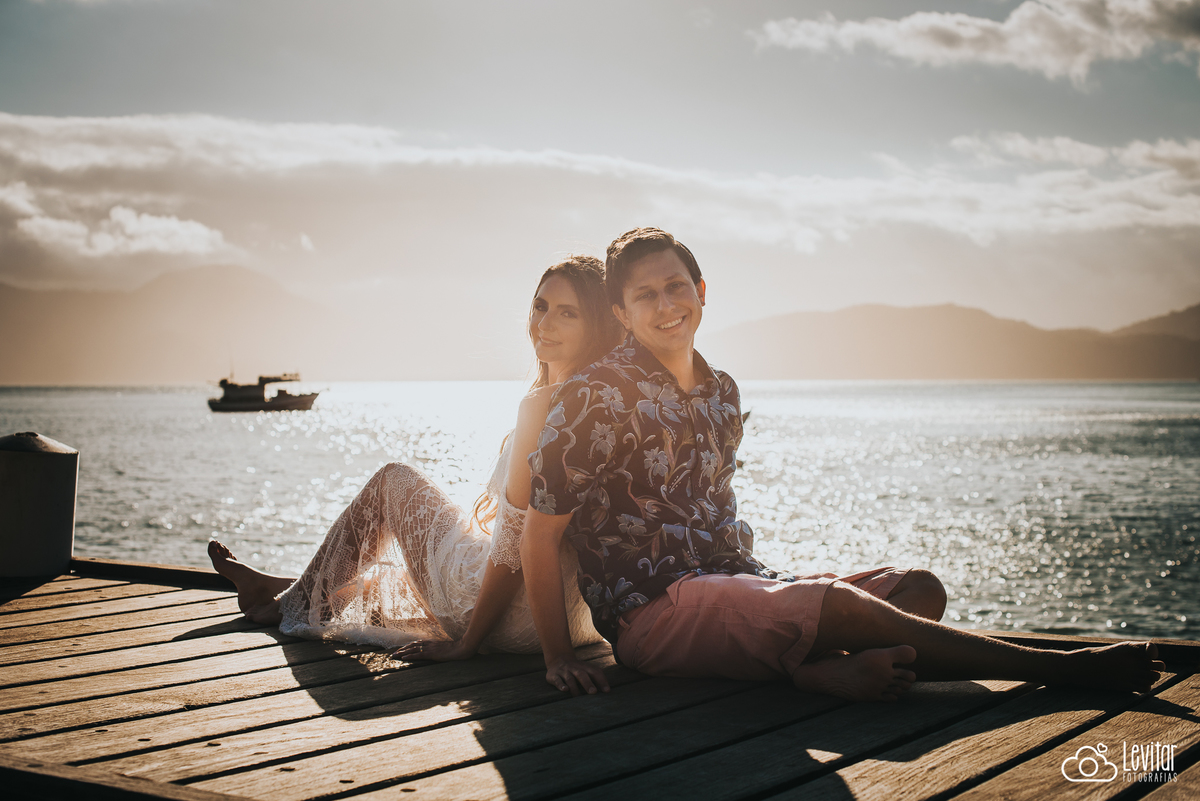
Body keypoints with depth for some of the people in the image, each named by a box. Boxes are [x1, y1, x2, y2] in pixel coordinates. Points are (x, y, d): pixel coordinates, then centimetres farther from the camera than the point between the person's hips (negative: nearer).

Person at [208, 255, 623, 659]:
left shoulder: (541, 404, -22)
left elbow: (515, 538, -23)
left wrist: (465, 643, -16)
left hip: (519, 621, -7)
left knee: (394, 480, 14)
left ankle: (299, 600, 31)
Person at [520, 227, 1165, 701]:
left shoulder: (722, 393, 14)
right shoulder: (595, 396, -10)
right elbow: (540, 532, -9)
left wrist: (768, 582, 12)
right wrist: (558, 656, -10)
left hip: (733, 581, 9)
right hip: (654, 607, -8)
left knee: (919, 588, -4)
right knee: (841, 605, -26)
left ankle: (826, 667, -36)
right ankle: (1057, 666, -17)